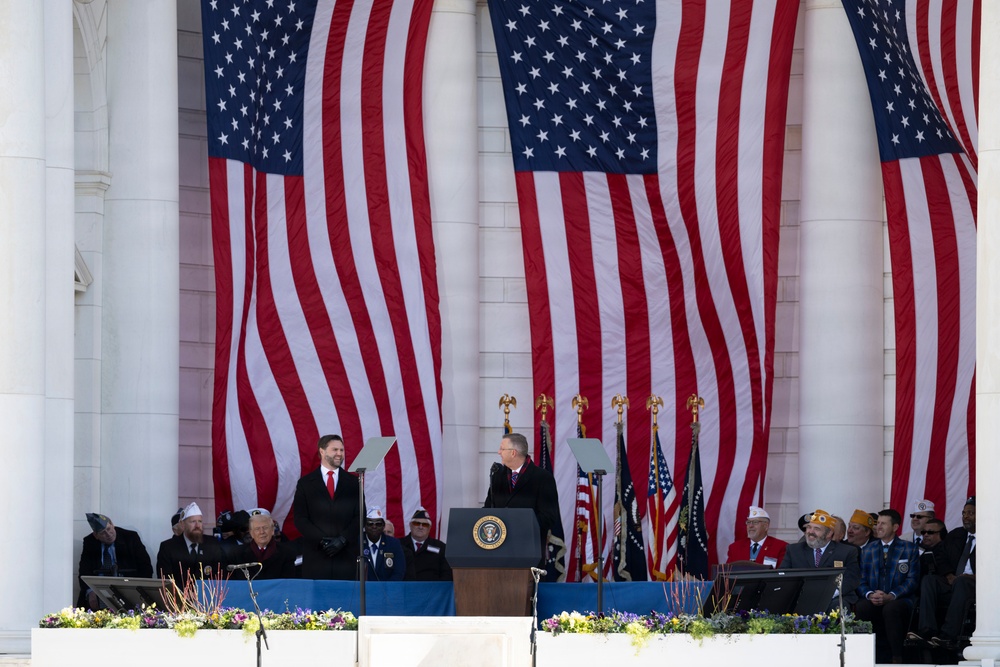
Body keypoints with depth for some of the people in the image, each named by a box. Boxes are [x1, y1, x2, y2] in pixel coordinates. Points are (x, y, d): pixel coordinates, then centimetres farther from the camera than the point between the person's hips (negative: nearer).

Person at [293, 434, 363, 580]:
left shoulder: (353, 483, 12)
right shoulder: (305, 483, 9)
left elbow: (359, 516, 6)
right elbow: (300, 518, 3)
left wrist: (343, 539, -9)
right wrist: (322, 540, -10)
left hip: (346, 555, 1)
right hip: (316, 555, -1)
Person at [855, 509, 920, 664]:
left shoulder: (909, 549, 9)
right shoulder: (868, 551, 20)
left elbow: (912, 580, 0)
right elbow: (861, 581, 12)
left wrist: (890, 596, -16)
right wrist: (870, 595, -12)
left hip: (899, 600, -3)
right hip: (874, 602, 3)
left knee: (890, 609, -39)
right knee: (859, 608, -32)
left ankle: (897, 657, -29)